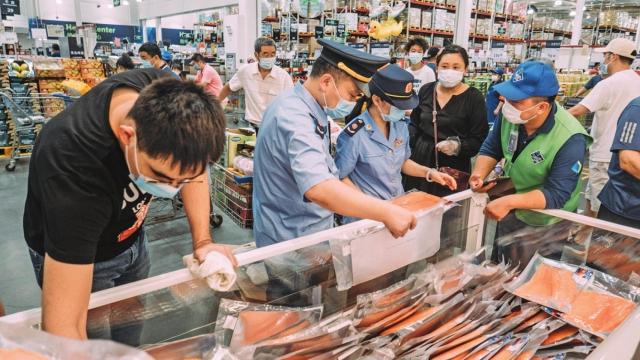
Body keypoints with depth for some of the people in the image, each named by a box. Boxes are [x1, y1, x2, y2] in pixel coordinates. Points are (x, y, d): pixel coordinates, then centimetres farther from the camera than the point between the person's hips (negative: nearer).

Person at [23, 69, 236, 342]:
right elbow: (62, 326, -41)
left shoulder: (166, 95, -29)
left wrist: (202, 240, -20)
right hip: (74, 255, -4)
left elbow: (192, 158, -10)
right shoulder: (73, 169, -44)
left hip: (131, 237, 5)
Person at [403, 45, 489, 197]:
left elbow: (479, 140, -6)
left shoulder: (474, 98, -5)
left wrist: (458, 147, -24)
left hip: (453, 168, -3)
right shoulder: (426, 90, 6)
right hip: (420, 160, 4)